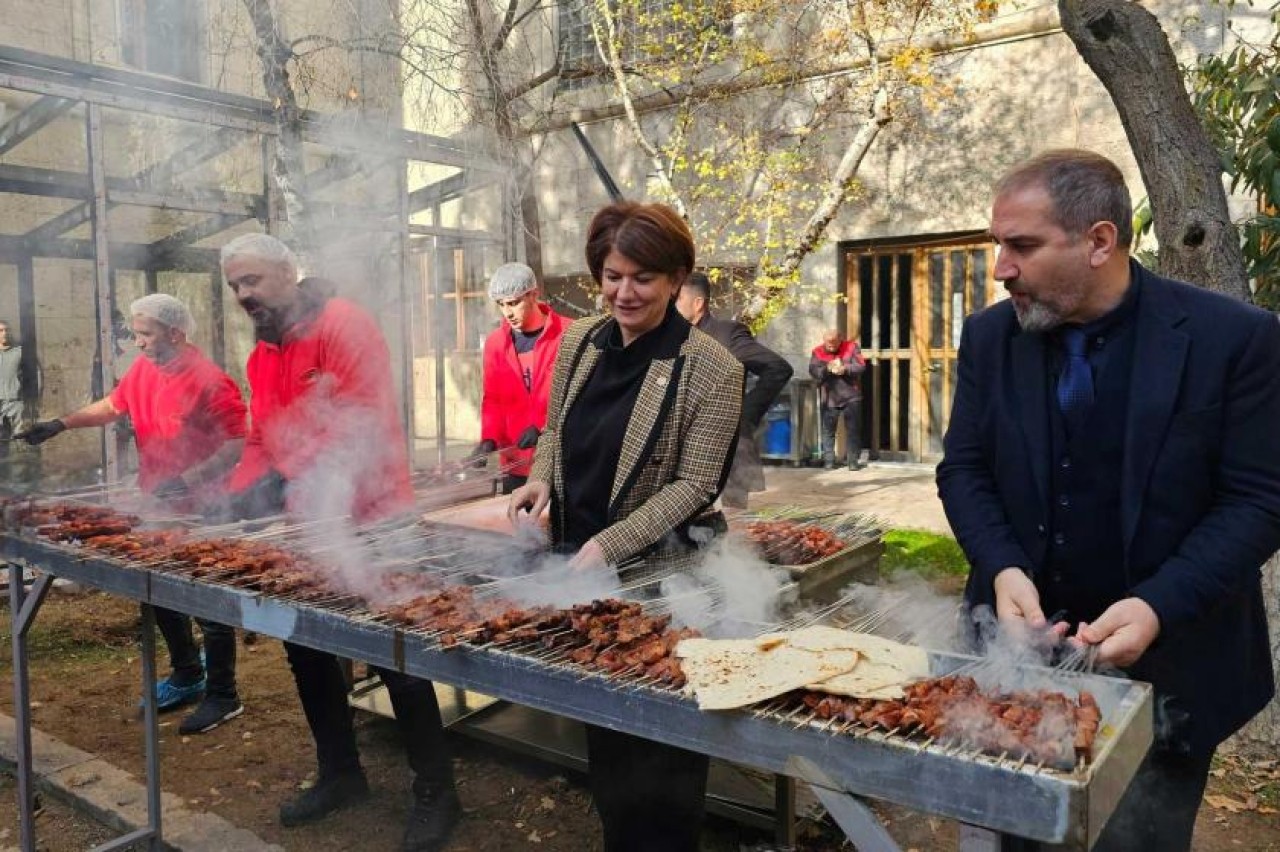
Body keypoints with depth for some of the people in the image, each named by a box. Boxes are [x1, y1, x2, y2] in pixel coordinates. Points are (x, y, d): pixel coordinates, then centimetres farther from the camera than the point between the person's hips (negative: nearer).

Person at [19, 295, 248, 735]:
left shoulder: (210, 381, -20)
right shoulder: (143, 370, 3)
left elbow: (238, 444, -22)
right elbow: (112, 406, 19)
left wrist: (188, 480, -29)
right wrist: (62, 423, 7)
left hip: (200, 512, -8)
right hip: (156, 506, 8)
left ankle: (222, 695, 17)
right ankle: (187, 677, 38)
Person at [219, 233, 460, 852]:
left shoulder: (341, 324, -14)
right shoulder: (262, 355, 14)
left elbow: (366, 421, -22)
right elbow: (260, 442, 16)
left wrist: (323, 498, -27)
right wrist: (237, 500, 0)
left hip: (366, 522, -9)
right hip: (303, 532, 9)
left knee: (394, 657, -1)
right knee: (305, 649, 16)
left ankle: (436, 792, 14)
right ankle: (340, 773, 35)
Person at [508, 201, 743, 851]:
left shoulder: (709, 368, -15)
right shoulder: (577, 343, 1)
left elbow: (692, 484, -15)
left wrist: (607, 546, -22)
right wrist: (541, 478, -7)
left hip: (661, 574, -5)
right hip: (579, 565, 6)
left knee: (661, 739, 8)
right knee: (602, 726, 20)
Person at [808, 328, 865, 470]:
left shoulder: (851, 347, -1)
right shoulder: (817, 352, 1)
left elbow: (861, 366, -9)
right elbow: (813, 371, -10)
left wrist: (845, 369, -24)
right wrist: (827, 369, -27)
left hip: (851, 397, 0)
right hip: (829, 399, 1)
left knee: (852, 430, 3)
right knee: (828, 431, 3)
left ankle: (853, 460, 10)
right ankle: (828, 460, 11)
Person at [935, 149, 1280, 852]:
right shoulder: (991, 335, -2)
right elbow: (962, 470, 1)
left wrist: (1159, 606, -23)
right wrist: (1002, 568, -16)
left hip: (1163, 661, -2)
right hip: (1022, 641, 3)